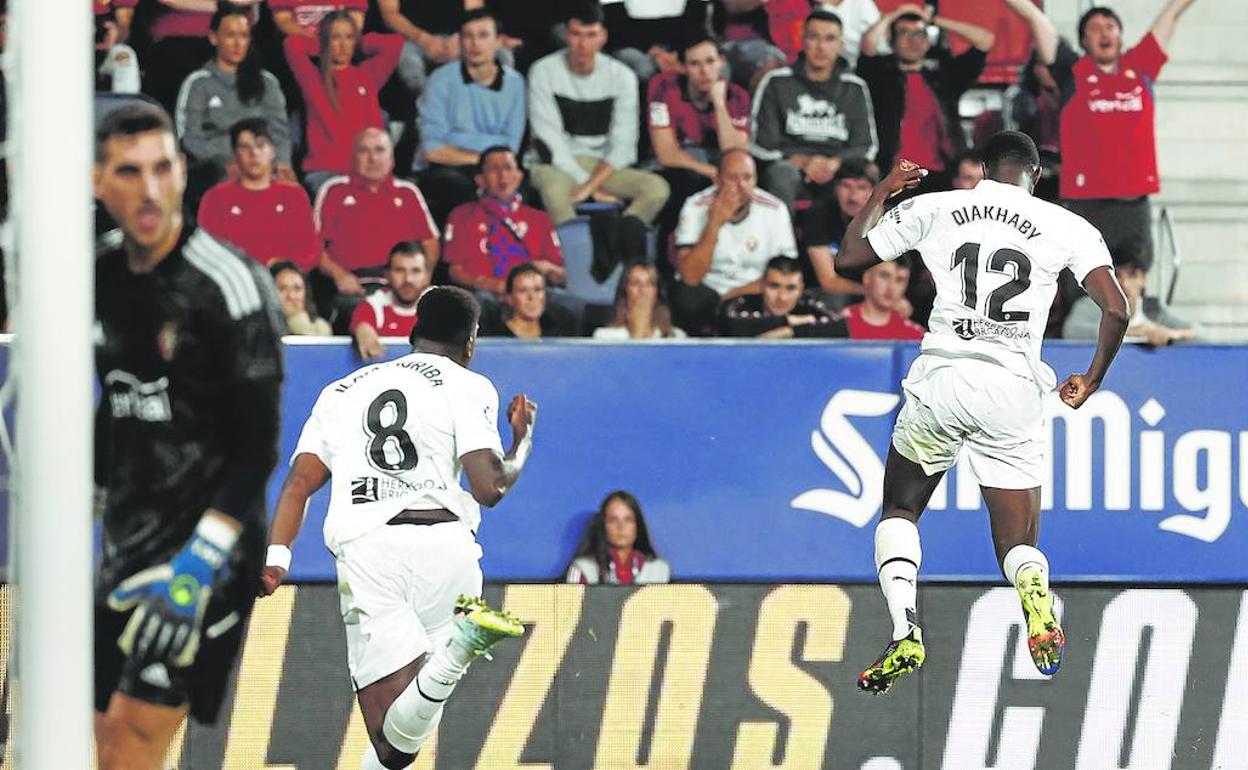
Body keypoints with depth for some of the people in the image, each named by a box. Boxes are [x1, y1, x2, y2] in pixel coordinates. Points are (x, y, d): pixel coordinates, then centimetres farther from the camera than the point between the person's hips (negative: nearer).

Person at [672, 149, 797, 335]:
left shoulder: (774, 210, -8)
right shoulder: (696, 207, -12)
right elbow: (690, 277, -19)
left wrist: (732, 296, -12)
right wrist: (715, 224, -27)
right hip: (707, 291, -2)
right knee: (686, 297, -34)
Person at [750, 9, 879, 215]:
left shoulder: (854, 88, 14)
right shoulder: (777, 82, 8)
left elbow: (866, 147, 10)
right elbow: (761, 145, 3)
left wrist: (835, 164, -11)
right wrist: (802, 162, -12)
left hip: (838, 169, 1)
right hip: (790, 163, -1)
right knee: (782, 173, -37)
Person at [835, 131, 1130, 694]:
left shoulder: (933, 209, 10)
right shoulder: (1067, 227, 8)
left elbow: (849, 257, 19)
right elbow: (1116, 309, -1)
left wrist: (883, 191, 34)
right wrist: (1091, 381, 15)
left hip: (942, 379, 0)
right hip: (1013, 392, 0)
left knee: (899, 510, 23)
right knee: (1017, 544, 10)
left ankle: (905, 636, 0)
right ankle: (1035, 595, -28)